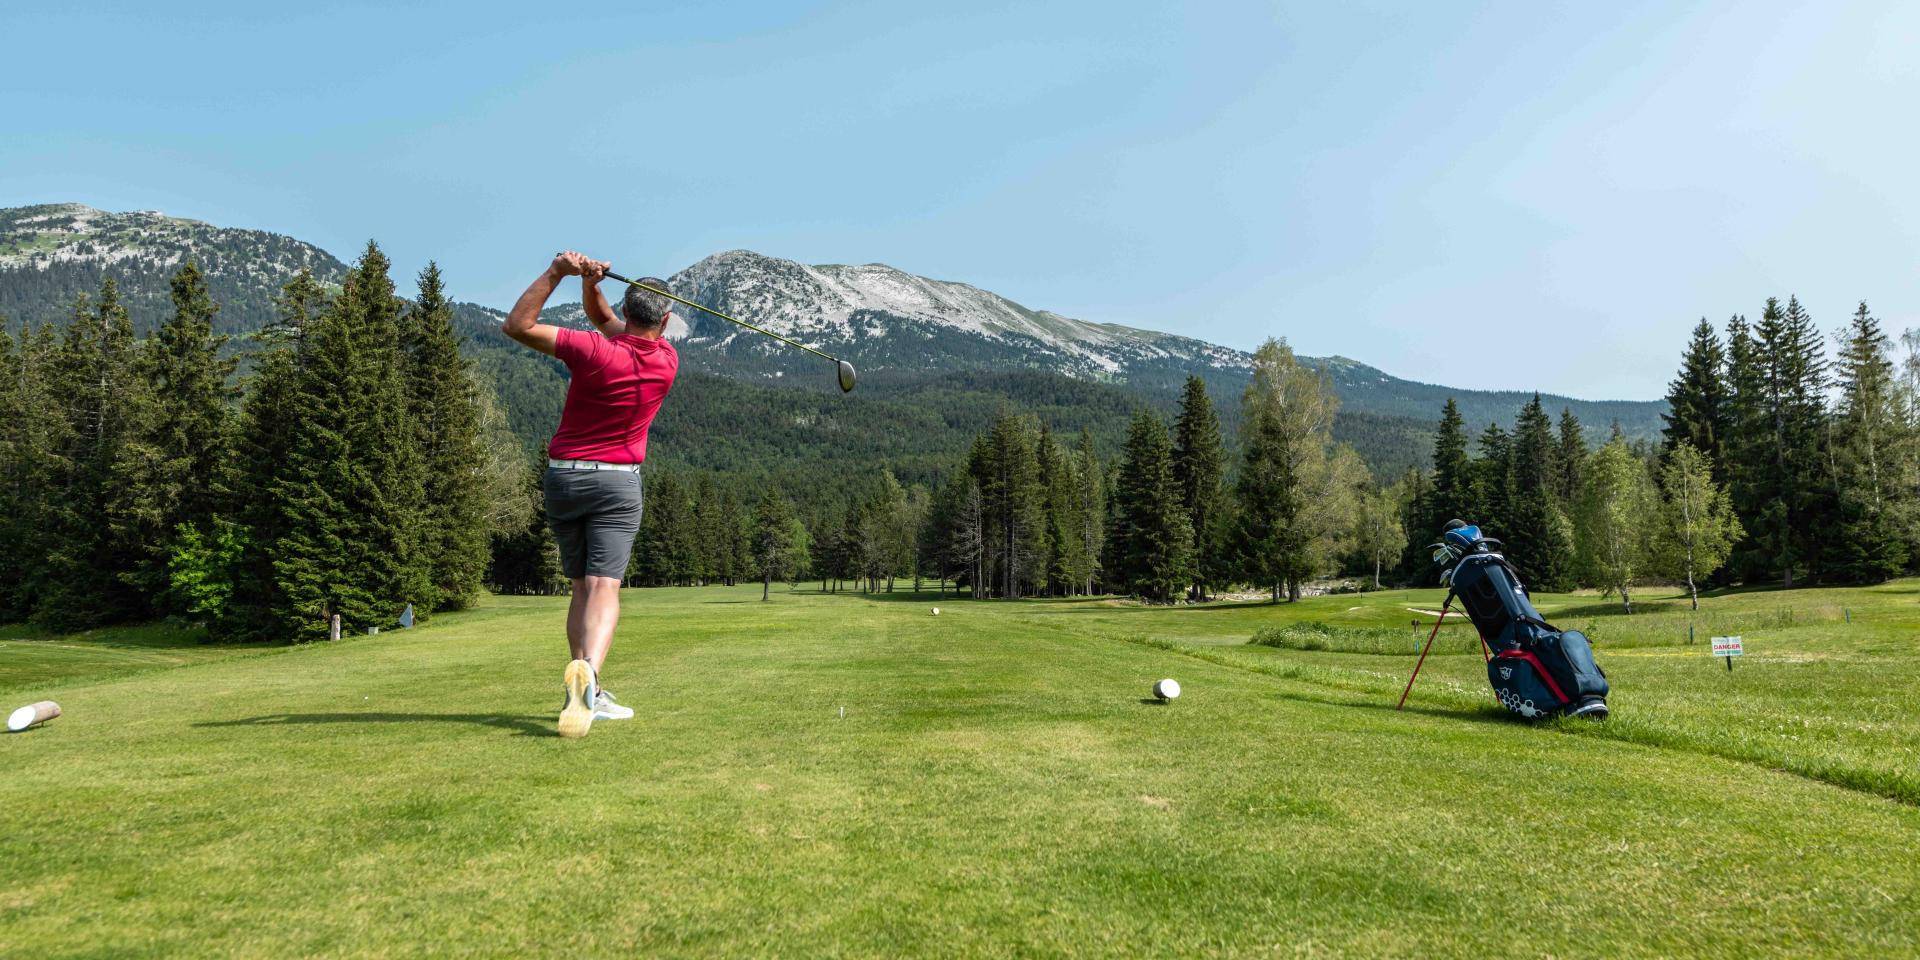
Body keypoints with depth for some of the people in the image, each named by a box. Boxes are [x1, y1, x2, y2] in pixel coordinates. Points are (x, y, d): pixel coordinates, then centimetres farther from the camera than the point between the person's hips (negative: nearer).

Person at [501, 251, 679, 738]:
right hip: (617, 480, 0)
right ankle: (587, 670, -37)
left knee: (582, 586, 12)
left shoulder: (595, 351, -14)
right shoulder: (667, 361, 0)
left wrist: (557, 272, -11)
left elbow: (516, 325, -7)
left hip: (563, 477, 0)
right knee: (604, 587, -10)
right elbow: (604, 319, 12)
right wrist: (590, 283, -7)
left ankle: (586, 694, 9)